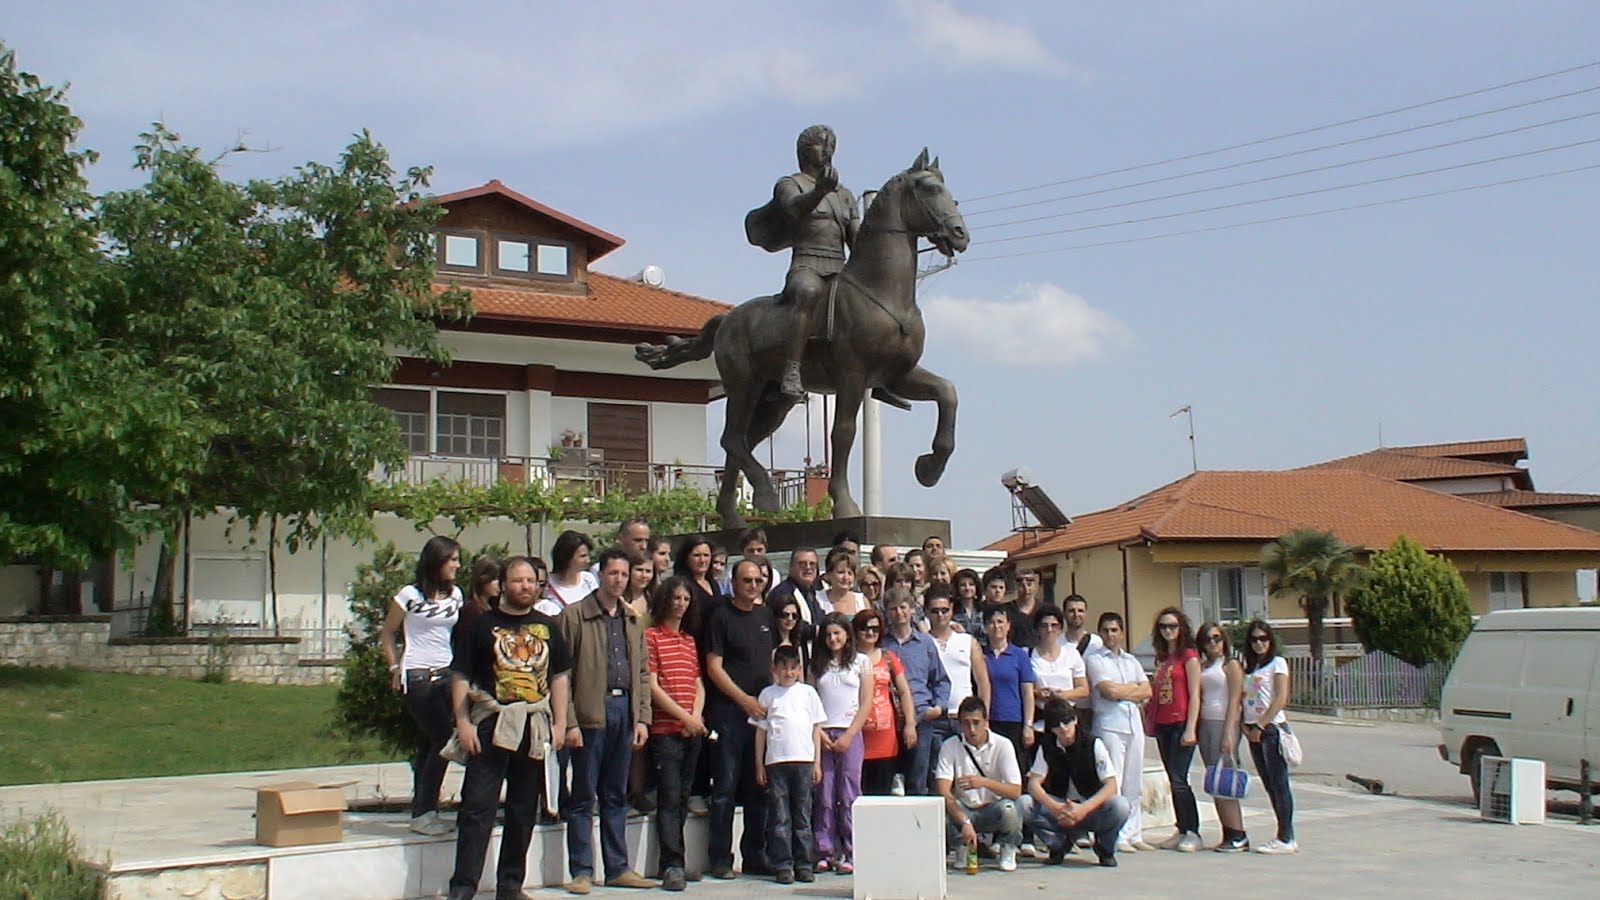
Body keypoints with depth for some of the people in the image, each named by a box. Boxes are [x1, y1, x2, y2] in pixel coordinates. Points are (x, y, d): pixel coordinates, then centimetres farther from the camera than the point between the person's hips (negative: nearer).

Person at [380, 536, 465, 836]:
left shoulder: (455, 594, 8)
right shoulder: (410, 595, -8)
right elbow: (386, 634, 2)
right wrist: (396, 668, -1)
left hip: (447, 674, 6)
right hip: (418, 676, -6)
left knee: (428, 745, 8)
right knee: (443, 740, -13)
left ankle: (422, 812, 13)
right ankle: (423, 813, -5)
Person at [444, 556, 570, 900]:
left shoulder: (547, 627, 13)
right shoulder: (481, 625, 2)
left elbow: (559, 677, 15)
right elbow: (460, 677, -1)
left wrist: (559, 723, 7)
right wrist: (463, 723, -10)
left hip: (535, 728, 4)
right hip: (491, 726, -4)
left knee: (524, 810, 9)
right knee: (477, 807, -7)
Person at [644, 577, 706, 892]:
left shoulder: (690, 640, 19)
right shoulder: (651, 636, -3)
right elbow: (651, 686, -9)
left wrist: (697, 715, -2)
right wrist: (684, 716, -12)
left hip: (693, 731, 6)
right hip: (665, 730, -6)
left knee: (682, 798, 8)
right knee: (669, 798, -9)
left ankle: (674, 862, 14)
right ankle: (672, 865, -9)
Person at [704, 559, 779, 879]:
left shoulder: (765, 615, 14)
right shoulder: (721, 616, -4)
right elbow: (714, 667, -9)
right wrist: (745, 700, -14)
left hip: (762, 709, 6)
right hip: (728, 711, -6)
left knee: (759, 786, 9)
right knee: (726, 786, -3)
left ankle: (755, 856, 17)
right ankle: (720, 858, 3)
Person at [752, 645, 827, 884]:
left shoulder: (808, 692, 11)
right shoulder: (768, 694, 8)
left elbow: (816, 728, 12)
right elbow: (761, 730, 9)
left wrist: (817, 762, 6)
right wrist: (759, 765, 4)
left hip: (804, 760, 1)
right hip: (776, 761, -1)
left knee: (803, 815, 5)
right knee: (779, 817, -1)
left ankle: (803, 864, 10)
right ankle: (782, 866, 2)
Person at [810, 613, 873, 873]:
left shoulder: (861, 661, 7)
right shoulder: (817, 664, 13)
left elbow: (866, 702, 2)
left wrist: (848, 736, -7)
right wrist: (819, 733, -5)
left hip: (850, 734, -2)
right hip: (822, 735, 2)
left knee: (849, 796, -4)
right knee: (824, 796, 0)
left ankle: (851, 855, -1)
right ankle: (825, 852, 4)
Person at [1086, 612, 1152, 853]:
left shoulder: (1131, 660, 19)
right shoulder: (1094, 659, 1)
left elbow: (1147, 691, 9)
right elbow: (1109, 691, -11)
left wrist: (1122, 692, -3)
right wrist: (1134, 687, 3)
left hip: (1134, 724, 5)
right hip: (1110, 725, -5)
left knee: (1134, 783, 7)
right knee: (1113, 783, -8)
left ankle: (1134, 834, 12)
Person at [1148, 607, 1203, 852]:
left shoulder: (1188, 655, -5)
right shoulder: (1161, 657, 16)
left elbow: (1194, 695, -9)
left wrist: (1190, 729, -15)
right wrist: (1149, 721, 9)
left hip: (1181, 724, -7)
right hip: (1162, 725, 7)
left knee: (1178, 779, -10)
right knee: (1172, 780, 8)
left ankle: (1193, 833, -3)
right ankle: (1182, 831, 14)